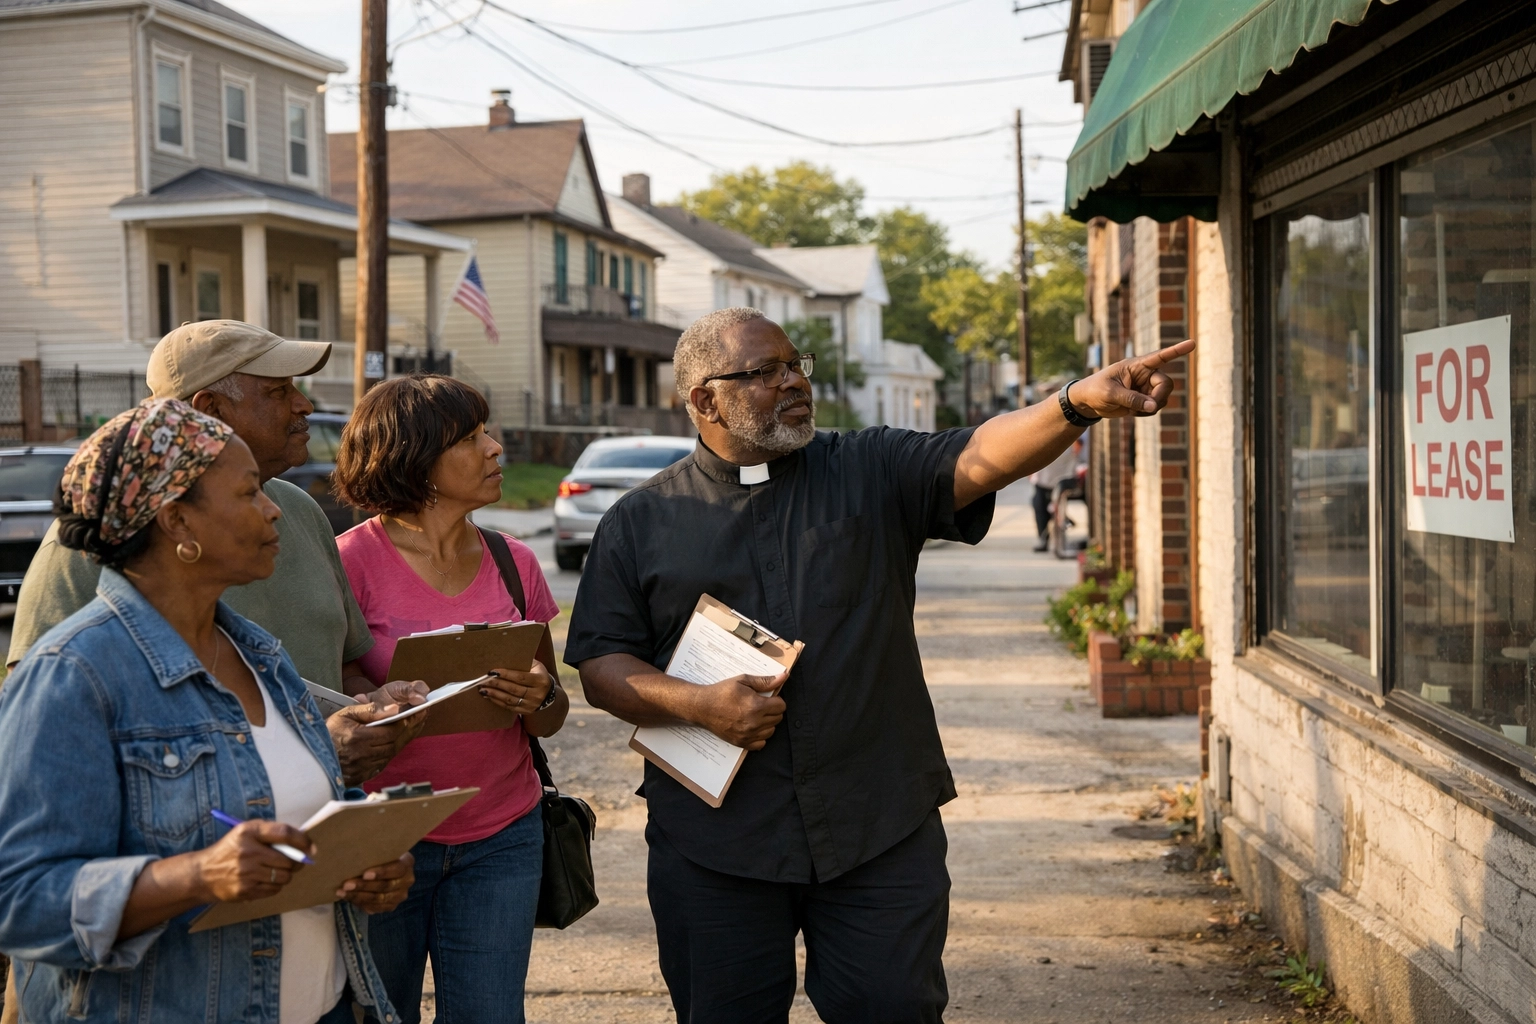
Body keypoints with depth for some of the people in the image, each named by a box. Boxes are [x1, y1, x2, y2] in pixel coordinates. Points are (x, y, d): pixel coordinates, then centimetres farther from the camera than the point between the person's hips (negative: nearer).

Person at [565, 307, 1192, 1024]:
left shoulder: (871, 474, 4)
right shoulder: (639, 522, 4)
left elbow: (982, 456, -13)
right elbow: (600, 665, 3)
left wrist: (1082, 402, -30)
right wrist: (697, 704, -14)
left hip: (881, 830, 0)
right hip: (714, 844, 0)